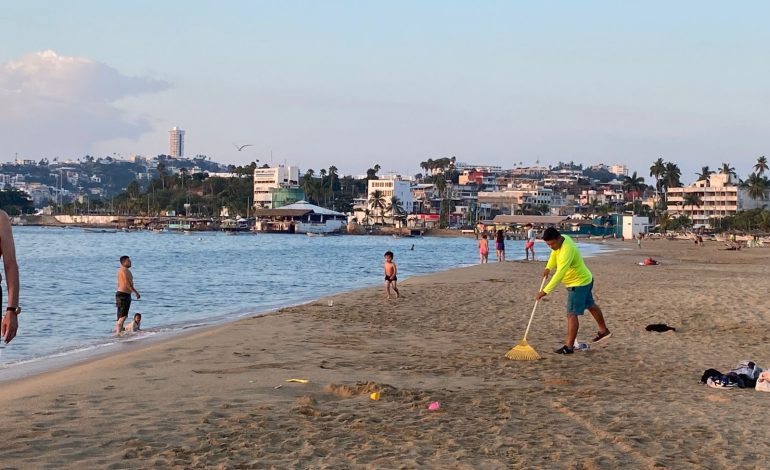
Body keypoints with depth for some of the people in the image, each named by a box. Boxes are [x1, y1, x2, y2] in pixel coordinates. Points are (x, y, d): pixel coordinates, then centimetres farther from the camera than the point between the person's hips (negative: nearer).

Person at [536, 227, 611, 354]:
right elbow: (554, 253, 14)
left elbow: (559, 274, -41)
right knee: (590, 305, 27)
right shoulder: (563, 238, -6)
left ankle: (569, 346, -8)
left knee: (572, 314, -11)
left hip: (578, 284, -10)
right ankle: (604, 331, 46)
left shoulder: (567, 250, -36)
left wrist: (545, 291, -42)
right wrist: (548, 268, -3)